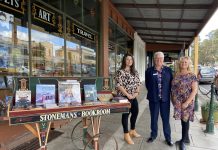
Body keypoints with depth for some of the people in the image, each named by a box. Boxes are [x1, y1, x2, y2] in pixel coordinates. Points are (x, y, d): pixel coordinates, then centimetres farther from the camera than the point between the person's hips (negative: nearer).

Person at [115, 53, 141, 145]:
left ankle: (132, 131, 37)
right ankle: (126, 135, 17)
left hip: (134, 97, 8)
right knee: (126, 114, 2)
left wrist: (137, 92, -3)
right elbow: (119, 85, -18)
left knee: (135, 112, 15)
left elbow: (138, 83, 13)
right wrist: (127, 94, -18)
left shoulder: (135, 72, 10)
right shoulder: (120, 72, -12)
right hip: (124, 97, -7)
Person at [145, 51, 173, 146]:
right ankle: (153, 135, 32)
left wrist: (167, 93, 3)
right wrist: (152, 92, 7)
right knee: (154, 118, 13)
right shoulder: (149, 71, -1)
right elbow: (147, 84, 7)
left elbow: (171, 83, 7)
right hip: (153, 98, 0)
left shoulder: (168, 70, 2)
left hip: (165, 98, 0)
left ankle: (168, 138, 27)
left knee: (166, 119, 9)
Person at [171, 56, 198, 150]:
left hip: (186, 102, -5)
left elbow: (195, 90, -14)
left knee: (185, 120, 4)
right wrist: (173, 98, 4)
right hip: (178, 102, 5)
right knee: (182, 119, 16)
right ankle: (186, 138, 33)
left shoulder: (192, 76, -9)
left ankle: (183, 141, 18)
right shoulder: (176, 75, 5)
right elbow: (173, 87, 12)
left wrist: (187, 102, -19)